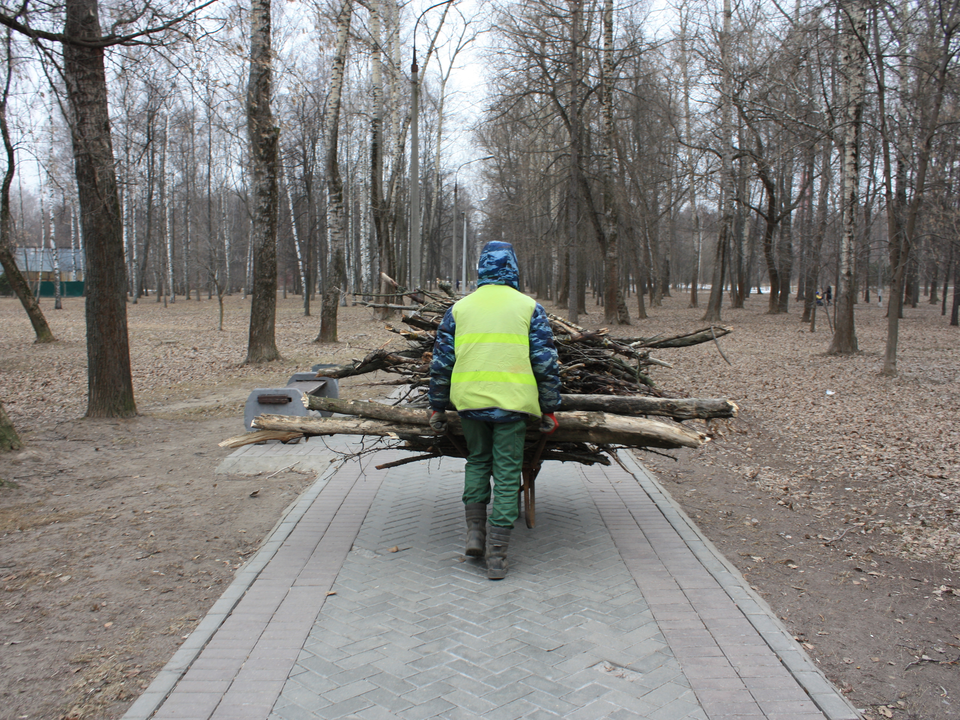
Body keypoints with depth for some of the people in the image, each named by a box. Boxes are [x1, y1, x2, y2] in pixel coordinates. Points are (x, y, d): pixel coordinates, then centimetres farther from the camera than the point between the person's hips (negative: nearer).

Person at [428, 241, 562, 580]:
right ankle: (496, 556, 7)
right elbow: (547, 363, 0)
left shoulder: (459, 308, 8)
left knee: (477, 460, 24)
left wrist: (437, 407, 17)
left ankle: (475, 531, 16)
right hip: (512, 401, -2)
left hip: (470, 400, 2)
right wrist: (549, 409, 7)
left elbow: (441, 362, 9)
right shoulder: (529, 307, 3)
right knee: (507, 473, 5)